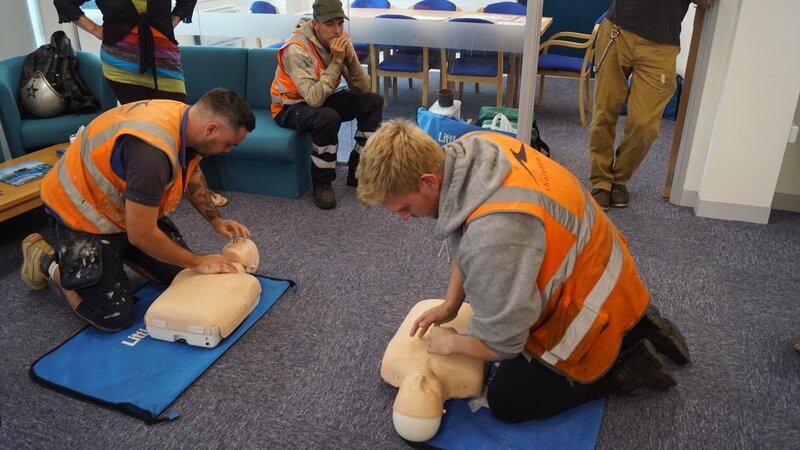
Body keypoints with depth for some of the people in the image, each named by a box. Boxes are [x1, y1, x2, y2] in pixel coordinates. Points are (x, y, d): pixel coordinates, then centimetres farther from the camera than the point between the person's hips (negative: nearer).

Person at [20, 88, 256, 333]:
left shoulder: (186, 117, -12)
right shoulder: (151, 150, -40)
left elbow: (191, 172, 11)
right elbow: (142, 236, -31)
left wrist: (216, 221, 5)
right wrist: (198, 262, -18)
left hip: (127, 204, 8)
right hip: (83, 213, -8)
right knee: (114, 317, -8)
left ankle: (113, 250, 26)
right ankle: (47, 262, 14)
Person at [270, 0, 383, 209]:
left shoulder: (339, 40, -9)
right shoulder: (297, 49, -27)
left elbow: (362, 89, -13)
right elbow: (314, 99, -37)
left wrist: (350, 57, -29)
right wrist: (336, 61, -35)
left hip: (322, 99, 7)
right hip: (290, 107, -7)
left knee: (373, 101, -6)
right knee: (328, 118, -37)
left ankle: (358, 171, 3)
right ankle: (321, 183, -15)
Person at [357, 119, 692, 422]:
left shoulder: (493, 235, -41)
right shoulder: (471, 148, -13)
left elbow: (501, 342, -28)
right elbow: (464, 244, 4)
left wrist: (451, 343, -9)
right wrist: (450, 304, 2)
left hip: (586, 307, -8)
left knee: (507, 406, 6)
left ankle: (629, 367, 10)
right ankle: (632, 324, 24)